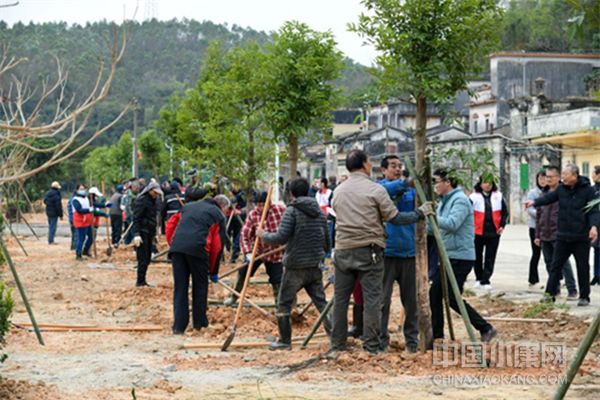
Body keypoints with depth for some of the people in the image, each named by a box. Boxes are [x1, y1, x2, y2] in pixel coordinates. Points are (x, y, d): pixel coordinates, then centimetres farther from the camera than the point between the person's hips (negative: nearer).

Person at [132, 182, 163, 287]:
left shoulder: (152, 200, 16)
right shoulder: (141, 200, -11)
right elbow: (136, 218, -16)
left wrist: (154, 233, 20)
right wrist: (136, 234, -23)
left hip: (149, 233, 9)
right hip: (142, 232, -9)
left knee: (147, 258, 9)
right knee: (143, 258, -8)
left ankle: (142, 281, 15)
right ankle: (140, 282, -3)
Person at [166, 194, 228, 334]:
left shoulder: (190, 206, 29)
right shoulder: (218, 215, 17)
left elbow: (170, 223, 21)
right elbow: (218, 245, 14)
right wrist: (213, 272, 20)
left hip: (176, 247, 3)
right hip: (197, 248, -3)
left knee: (179, 287, 7)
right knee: (200, 285, 15)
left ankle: (179, 326, 5)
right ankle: (199, 322, 20)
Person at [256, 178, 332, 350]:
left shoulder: (292, 211, -11)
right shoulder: (319, 212, 9)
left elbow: (281, 237, -19)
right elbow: (327, 241, 15)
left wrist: (263, 235, -2)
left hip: (295, 266, -5)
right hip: (314, 267, 5)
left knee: (284, 304, 8)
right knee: (321, 302, 9)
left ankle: (285, 341, 12)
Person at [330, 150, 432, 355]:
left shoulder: (338, 191, 8)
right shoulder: (376, 190, -7)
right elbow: (395, 218, -6)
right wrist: (420, 213, 7)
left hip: (343, 250, 4)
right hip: (369, 251, -4)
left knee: (340, 298, 9)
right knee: (372, 298, 1)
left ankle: (337, 344, 14)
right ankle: (371, 345, 0)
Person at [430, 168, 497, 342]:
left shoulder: (460, 200, -13)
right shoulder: (444, 201, 16)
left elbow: (452, 224, -28)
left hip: (461, 257, -9)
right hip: (448, 256, 9)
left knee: (452, 298, -10)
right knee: (435, 292, 7)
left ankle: (485, 329, -3)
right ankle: (436, 333, 15)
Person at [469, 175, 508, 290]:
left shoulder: (498, 196, 5)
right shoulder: (474, 197, -4)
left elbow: (504, 212, 13)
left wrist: (502, 225, 2)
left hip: (494, 232, 1)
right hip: (478, 232, -1)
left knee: (490, 258, -2)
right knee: (478, 257, 10)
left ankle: (485, 281, 0)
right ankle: (479, 278, 26)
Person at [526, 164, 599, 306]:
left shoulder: (587, 190, -8)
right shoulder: (561, 189, 5)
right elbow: (549, 197, 6)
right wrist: (534, 202, -13)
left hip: (581, 237, -4)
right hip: (563, 236, 4)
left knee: (583, 268, 5)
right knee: (556, 265, 4)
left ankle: (584, 297, 16)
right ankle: (550, 293, 9)